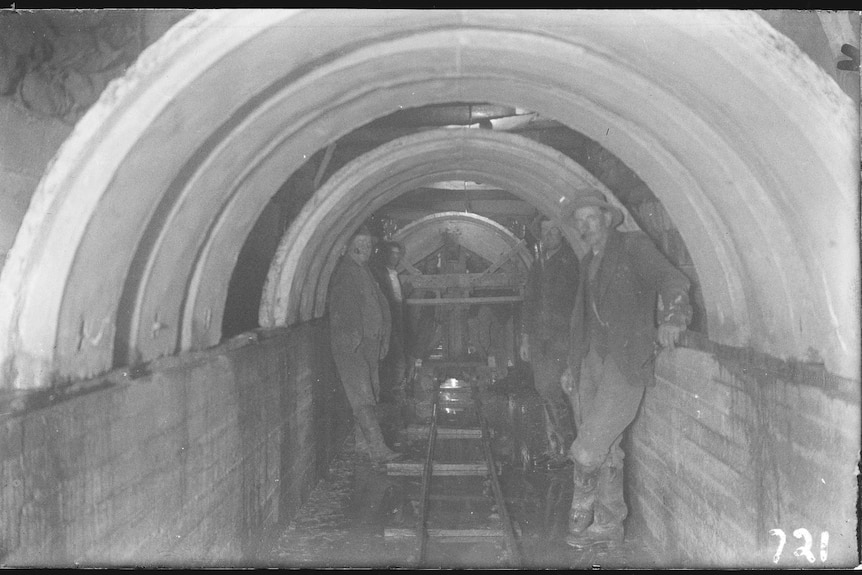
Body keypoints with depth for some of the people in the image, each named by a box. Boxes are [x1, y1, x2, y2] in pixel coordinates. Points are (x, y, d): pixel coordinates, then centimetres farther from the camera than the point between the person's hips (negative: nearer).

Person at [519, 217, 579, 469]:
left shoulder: (572, 262, -4)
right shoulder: (538, 264, 16)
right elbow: (528, 303, 20)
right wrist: (525, 338, 17)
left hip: (563, 337, -6)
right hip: (539, 338, 6)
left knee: (552, 391, -10)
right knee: (545, 392, 8)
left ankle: (566, 448, 2)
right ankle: (553, 446, 18)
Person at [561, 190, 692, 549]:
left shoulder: (633, 247, -2)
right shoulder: (588, 263, 20)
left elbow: (671, 279, -16)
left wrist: (672, 318, -36)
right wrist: (573, 367, 23)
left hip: (626, 364, -7)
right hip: (592, 361, 7)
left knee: (588, 450, -13)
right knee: (605, 451, 12)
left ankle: (582, 512, 10)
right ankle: (607, 525, 24)